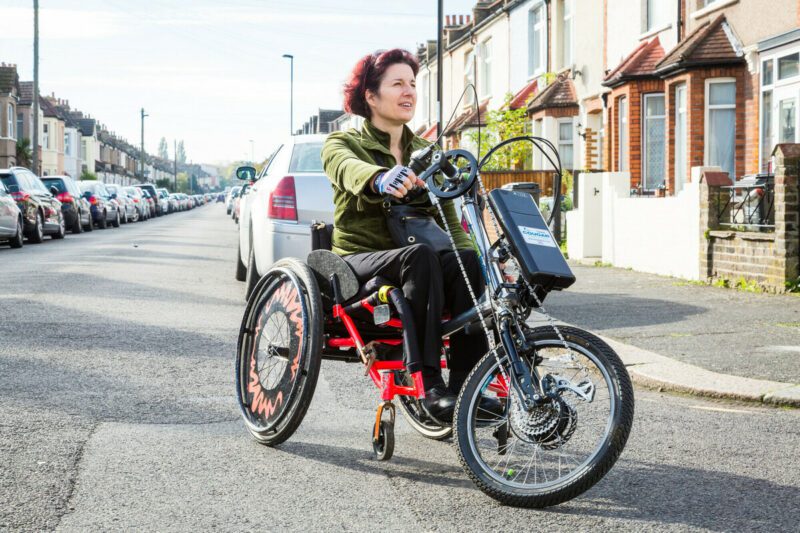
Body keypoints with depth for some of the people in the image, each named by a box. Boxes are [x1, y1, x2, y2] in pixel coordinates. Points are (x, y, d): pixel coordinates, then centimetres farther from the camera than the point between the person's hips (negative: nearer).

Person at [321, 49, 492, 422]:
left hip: (410, 263, 4)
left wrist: (469, 254, -11)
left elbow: (448, 216, 11)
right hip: (359, 260, -4)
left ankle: (466, 383, -30)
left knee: (466, 260, -29)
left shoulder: (426, 153, 18)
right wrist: (382, 180, -50)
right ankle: (429, 386, -39)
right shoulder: (342, 143, 2)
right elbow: (351, 171, -25)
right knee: (419, 255, -36)